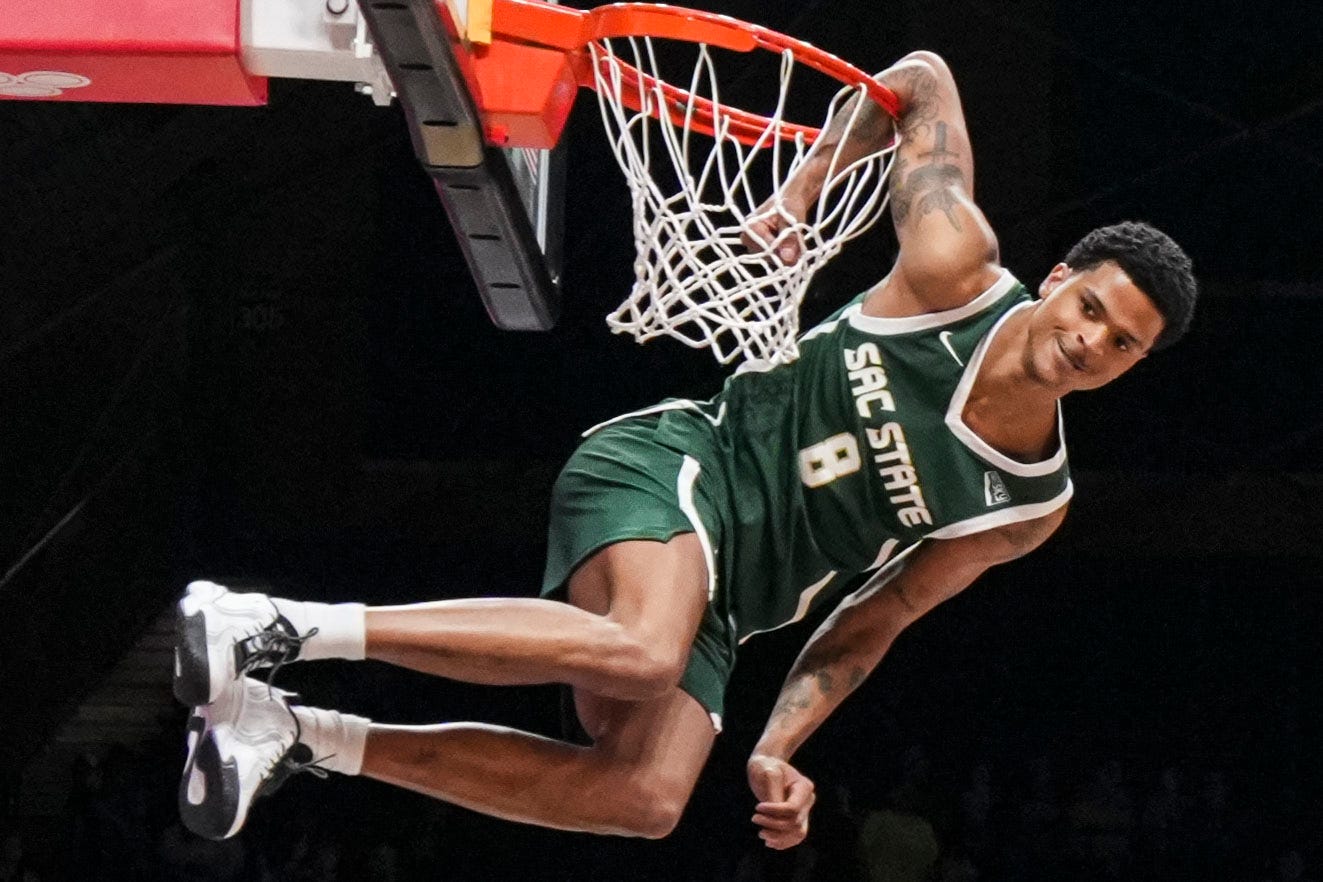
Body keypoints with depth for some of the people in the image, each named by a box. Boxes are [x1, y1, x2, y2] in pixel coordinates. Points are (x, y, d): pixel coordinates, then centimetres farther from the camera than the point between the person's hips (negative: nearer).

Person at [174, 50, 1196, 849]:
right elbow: (924, 78, 9)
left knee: (647, 796, -19)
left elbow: (871, 622, 13)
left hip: (719, 599, 6)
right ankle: (281, 627, -33)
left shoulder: (1030, 504, 8)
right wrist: (798, 195, -1)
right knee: (641, 653, -38)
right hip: (671, 466, -6)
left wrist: (777, 749, 2)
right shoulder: (956, 265, -5)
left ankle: (305, 738, -10)